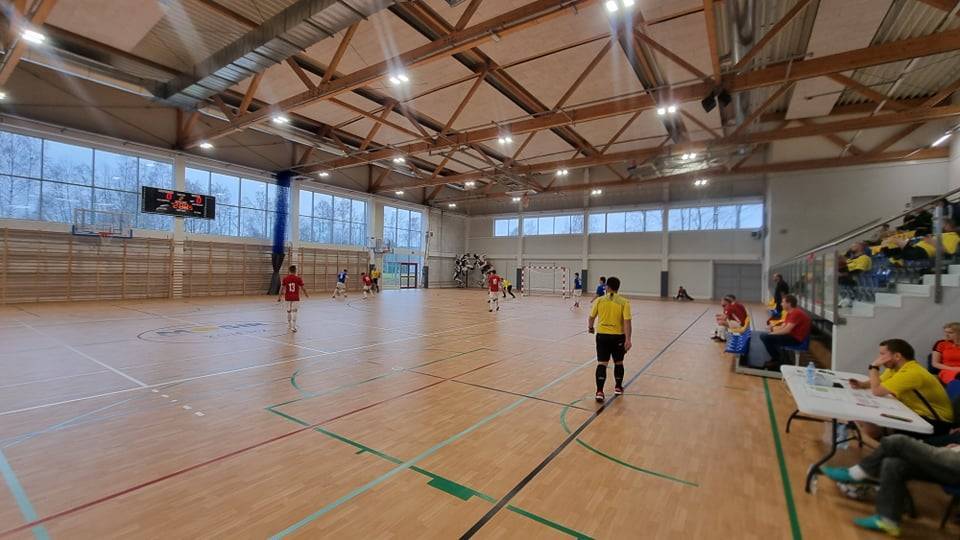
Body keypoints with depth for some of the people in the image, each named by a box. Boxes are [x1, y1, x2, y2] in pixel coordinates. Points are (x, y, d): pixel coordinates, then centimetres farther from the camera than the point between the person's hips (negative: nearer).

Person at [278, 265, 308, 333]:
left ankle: (289, 326, 29)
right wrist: (306, 295, 14)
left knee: (288, 311, 16)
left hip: (288, 298, 3)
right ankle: (293, 327, -6)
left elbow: (282, 288, 0)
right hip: (295, 298, -3)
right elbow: (303, 288, -2)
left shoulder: (285, 278, -2)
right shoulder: (298, 278, -7)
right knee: (294, 311, -1)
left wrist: (279, 296, 9)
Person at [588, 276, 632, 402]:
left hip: (602, 335, 0)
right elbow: (627, 321, -14)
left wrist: (590, 327, 24)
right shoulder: (624, 302, -6)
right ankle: (618, 388, 35)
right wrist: (628, 339, -13)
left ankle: (599, 392, -7)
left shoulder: (599, 300, -3)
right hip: (618, 336, 0)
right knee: (618, 362, 19)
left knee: (602, 363, 1)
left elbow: (591, 317, 4)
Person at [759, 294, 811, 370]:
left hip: (795, 339, -11)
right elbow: (783, 326, 13)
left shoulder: (796, 313, -21)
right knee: (763, 334, 12)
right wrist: (772, 328, -6)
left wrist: (773, 333, -14)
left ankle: (778, 360, -1)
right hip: (791, 335, 11)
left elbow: (787, 330, -25)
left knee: (765, 337, -20)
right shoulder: (790, 313, 11)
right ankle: (777, 358, 10)